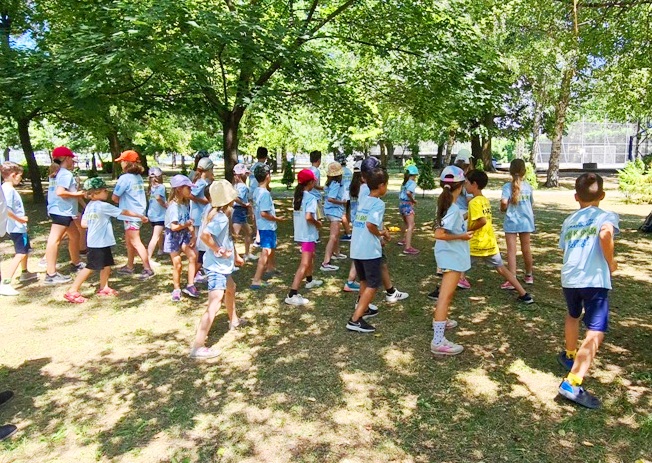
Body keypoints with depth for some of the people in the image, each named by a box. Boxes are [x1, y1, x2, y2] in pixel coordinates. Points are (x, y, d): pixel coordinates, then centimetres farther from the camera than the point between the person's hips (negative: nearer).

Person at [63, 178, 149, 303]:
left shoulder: (90, 205, 6)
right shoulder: (104, 206, -18)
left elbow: (83, 224, 7)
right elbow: (125, 212, -12)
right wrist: (140, 216, -4)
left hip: (102, 243, 8)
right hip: (99, 243, -8)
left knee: (107, 265, 17)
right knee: (90, 268, -2)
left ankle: (103, 287, 30)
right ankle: (72, 291, 4)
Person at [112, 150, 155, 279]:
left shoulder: (125, 178, -16)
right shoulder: (138, 177, 7)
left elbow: (114, 197, -12)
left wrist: (120, 201, 7)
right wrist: (124, 201, 4)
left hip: (130, 214, -9)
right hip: (139, 212, 9)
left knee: (135, 242, -3)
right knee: (129, 241, 18)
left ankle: (148, 269, -2)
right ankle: (129, 266, 28)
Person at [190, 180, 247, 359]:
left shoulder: (221, 215, 6)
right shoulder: (220, 218, -23)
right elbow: (204, 235, -37)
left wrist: (235, 256, 23)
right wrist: (217, 249, -23)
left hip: (221, 265, 11)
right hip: (217, 267, -11)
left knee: (231, 288, 32)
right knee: (215, 304, -12)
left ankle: (233, 320, 55)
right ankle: (198, 347, -11)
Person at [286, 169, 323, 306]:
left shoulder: (298, 196, 7)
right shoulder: (311, 198, -18)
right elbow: (308, 217, -30)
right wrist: (317, 223, -11)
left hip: (299, 233, 9)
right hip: (308, 235, -9)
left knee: (311, 256, 31)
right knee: (304, 264, -8)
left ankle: (309, 280, 49)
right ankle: (292, 295, -13)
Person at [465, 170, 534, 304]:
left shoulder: (474, 202, -15)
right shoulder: (485, 200, 10)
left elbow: (482, 221, -25)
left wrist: (467, 229, -14)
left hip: (476, 244, -7)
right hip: (490, 243, 7)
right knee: (502, 269, 14)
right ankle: (524, 295, 13)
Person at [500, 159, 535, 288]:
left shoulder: (508, 186, -10)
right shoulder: (528, 186, 0)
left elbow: (504, 202, -24)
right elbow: (531, 202, 7)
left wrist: (503, 209, -3)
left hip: (511, 222, -3)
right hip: (526, 221, 4)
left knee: (511, 250, -3)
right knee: (526, 249, 17)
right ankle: (529, 276, 34)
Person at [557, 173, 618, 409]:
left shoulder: (568, 220, 18)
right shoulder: (606, 215, 3)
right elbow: (605, 234, -19)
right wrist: (611, 261, -7)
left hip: (568, 278, 6)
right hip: (595, 279, -6)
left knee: (573, 314, 32)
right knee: (595, 332, -7)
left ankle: (569, 355, 51)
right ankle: (573, 382, -18)